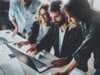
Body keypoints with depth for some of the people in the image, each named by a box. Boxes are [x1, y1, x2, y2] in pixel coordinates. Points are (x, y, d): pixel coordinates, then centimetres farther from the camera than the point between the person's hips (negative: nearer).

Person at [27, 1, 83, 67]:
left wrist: (66, 59, -34)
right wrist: (37, 46, -7)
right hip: (57, 62, 6)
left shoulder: (77, 29, -16)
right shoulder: (54, 27, 5)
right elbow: (47, 40, 13)